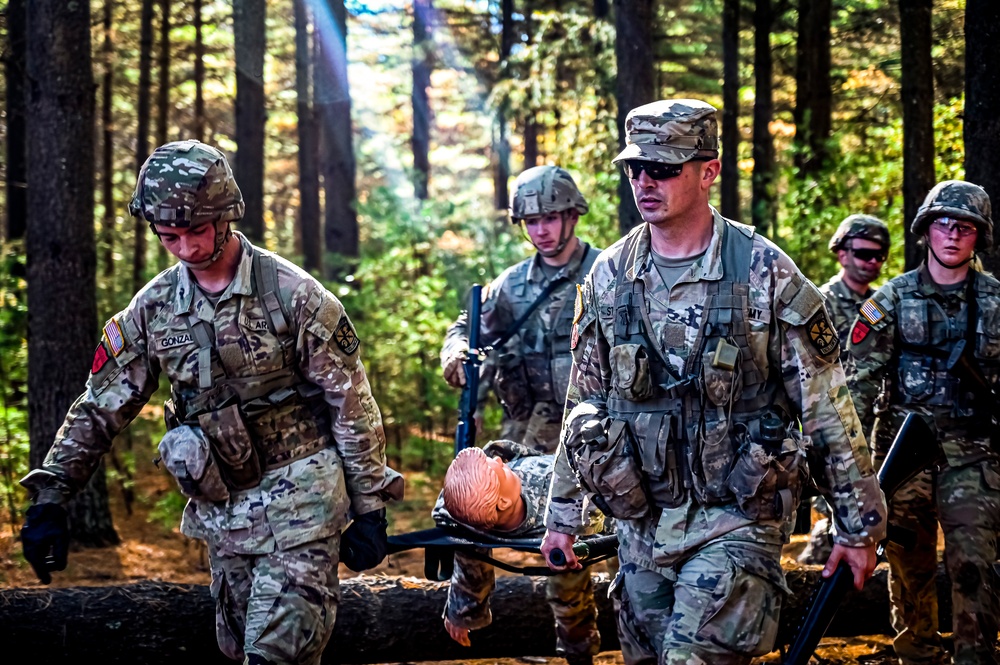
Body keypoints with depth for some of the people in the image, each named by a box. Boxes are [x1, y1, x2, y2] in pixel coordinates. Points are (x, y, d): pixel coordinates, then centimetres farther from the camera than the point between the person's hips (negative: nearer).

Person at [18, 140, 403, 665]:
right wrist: (49, 499, 0)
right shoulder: (153, 307, 3)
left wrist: (369, 509, -7)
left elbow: (352, 406, -7)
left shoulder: (292, 294, -10)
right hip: (221, 510, 6)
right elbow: (100, 409, 8)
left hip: (298, 500, -5)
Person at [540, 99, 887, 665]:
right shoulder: (609, 277, 5)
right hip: (640, 525, 5)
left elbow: (828, 407, -4)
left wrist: (859, 527, -3)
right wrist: (564, 515, 14)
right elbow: (584, 404, 15)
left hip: (734, 521, -5)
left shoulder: (764, 273, -8)